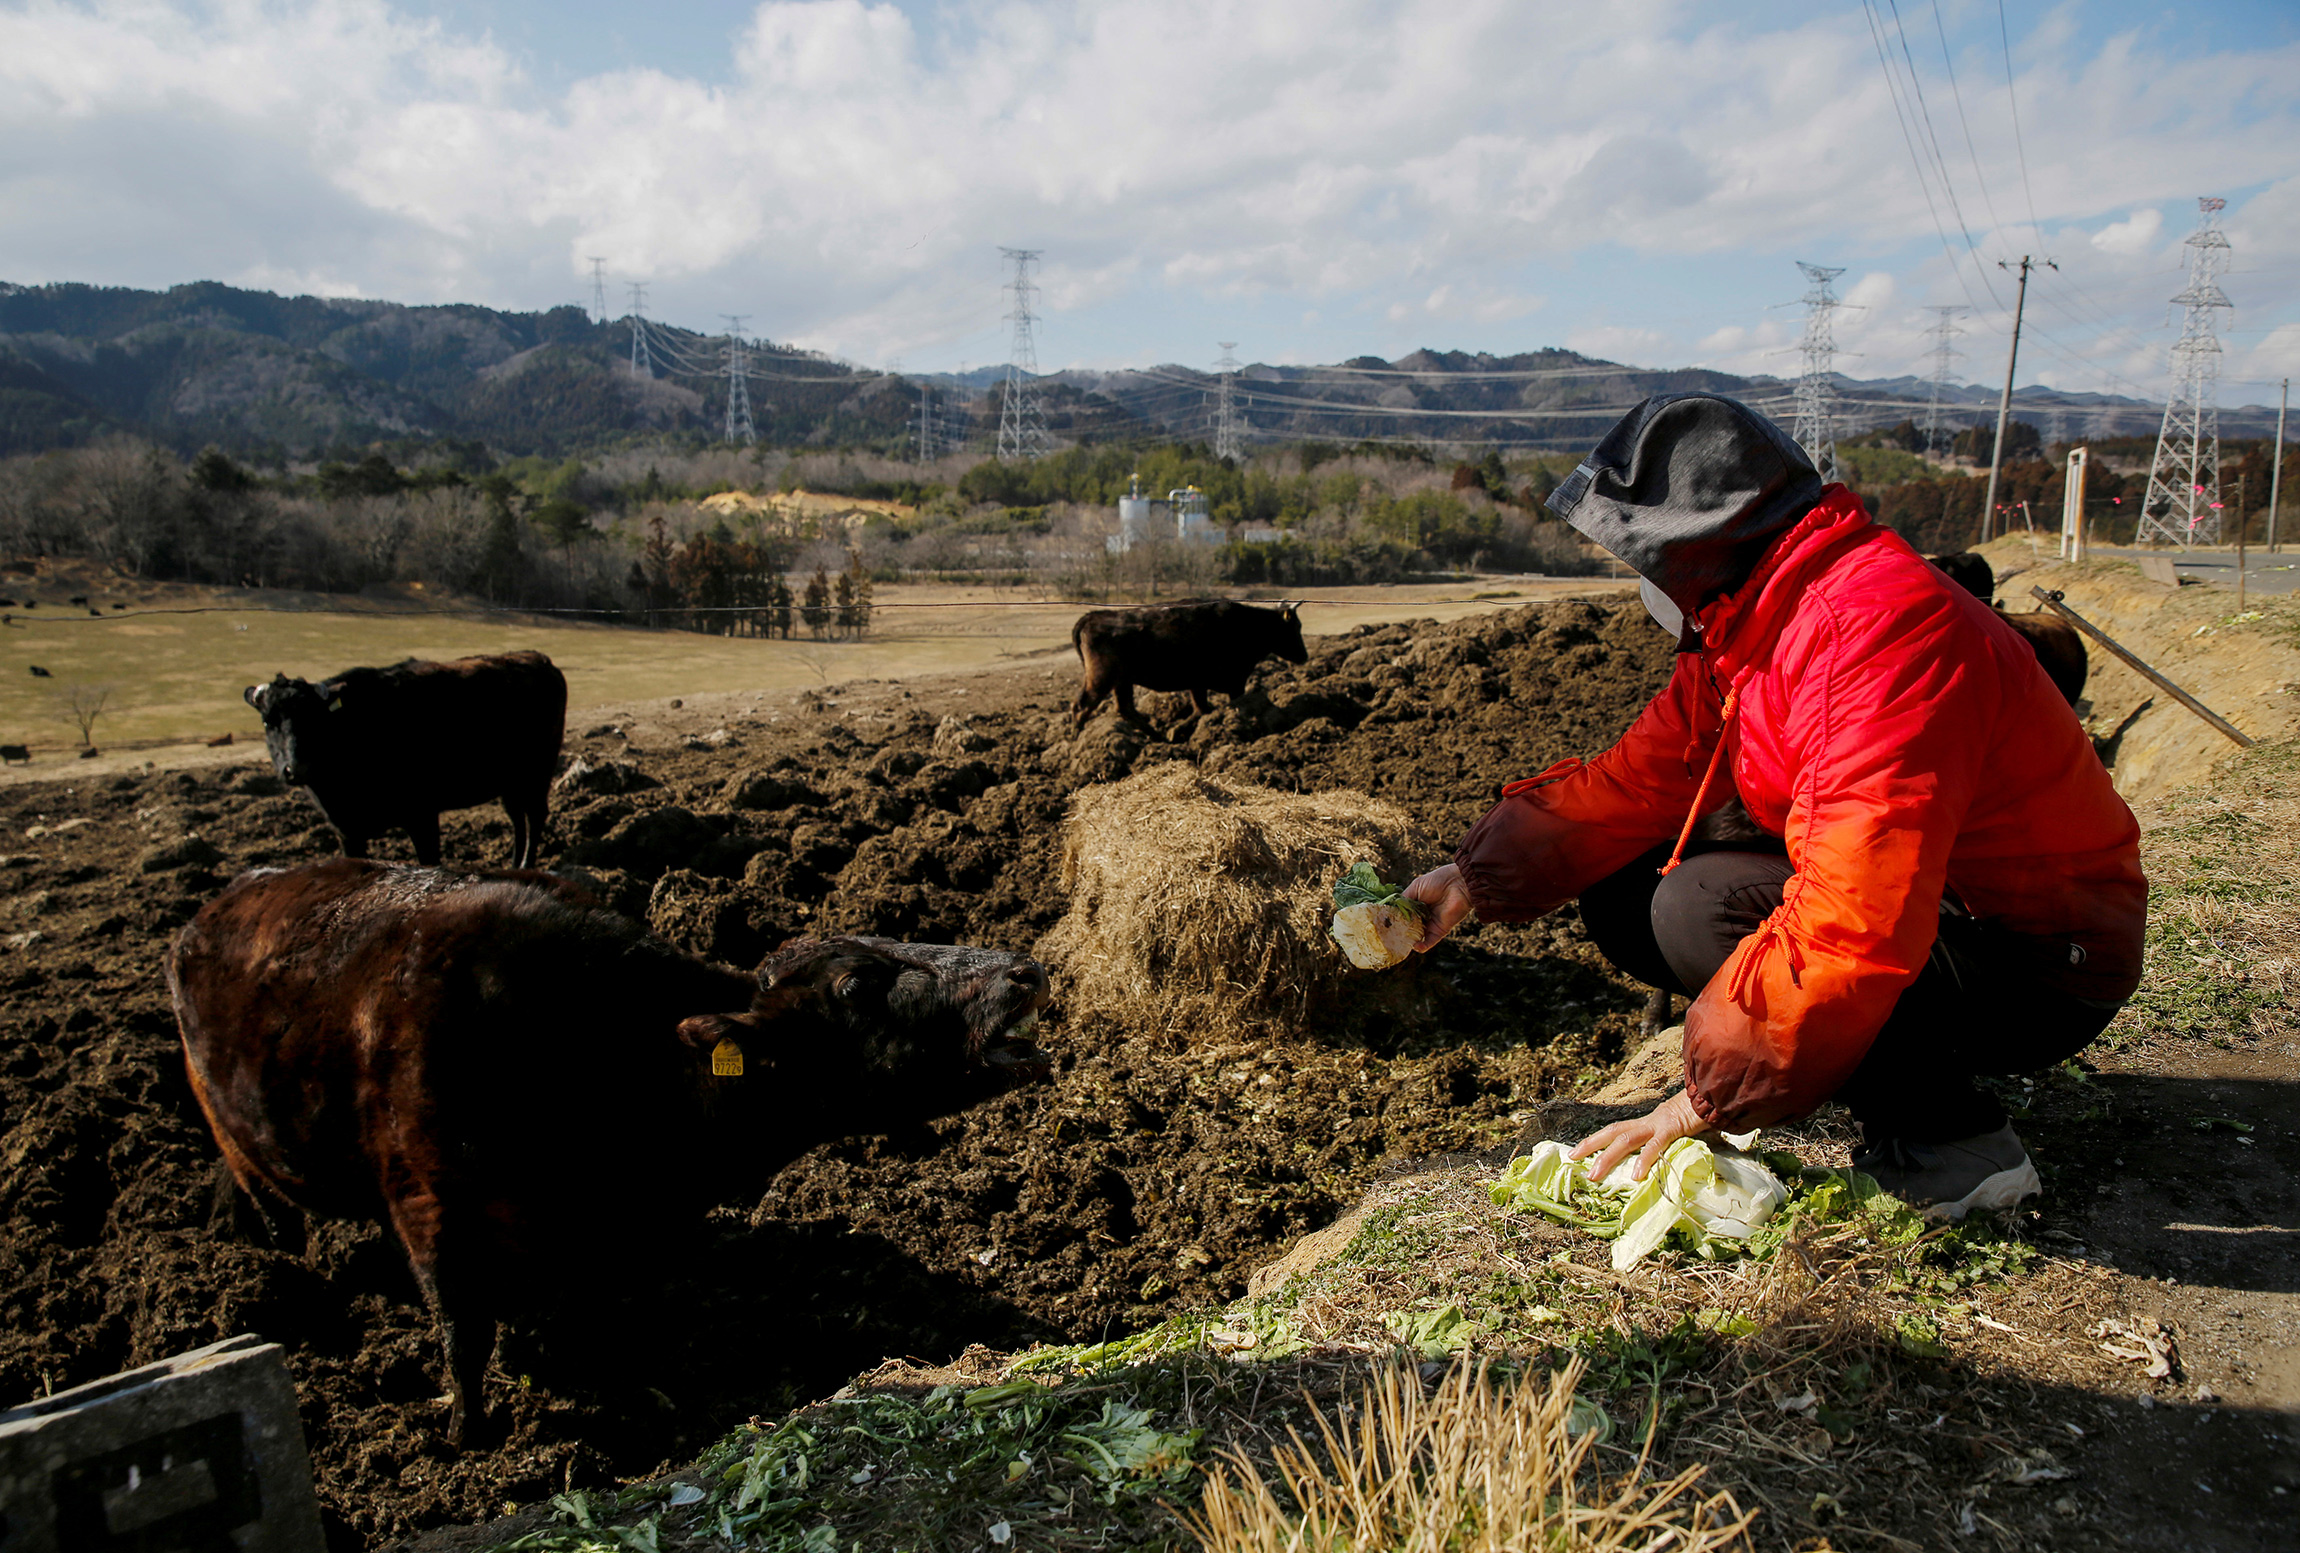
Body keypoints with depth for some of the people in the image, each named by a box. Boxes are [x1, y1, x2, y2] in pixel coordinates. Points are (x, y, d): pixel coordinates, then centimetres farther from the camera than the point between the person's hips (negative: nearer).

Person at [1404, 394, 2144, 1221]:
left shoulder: (1877, 626, -29)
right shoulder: (1748, 622, 2)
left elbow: (1855, 919, -36)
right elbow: (1636, 779, 6)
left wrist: (1708, 1099, -29)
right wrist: (1473, 880, -1)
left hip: (2042, 966, -9)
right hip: (1930, 909, 9)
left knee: (1701, 909, -28)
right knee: (1619, 892, 1)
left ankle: (1949, 1140, -11)